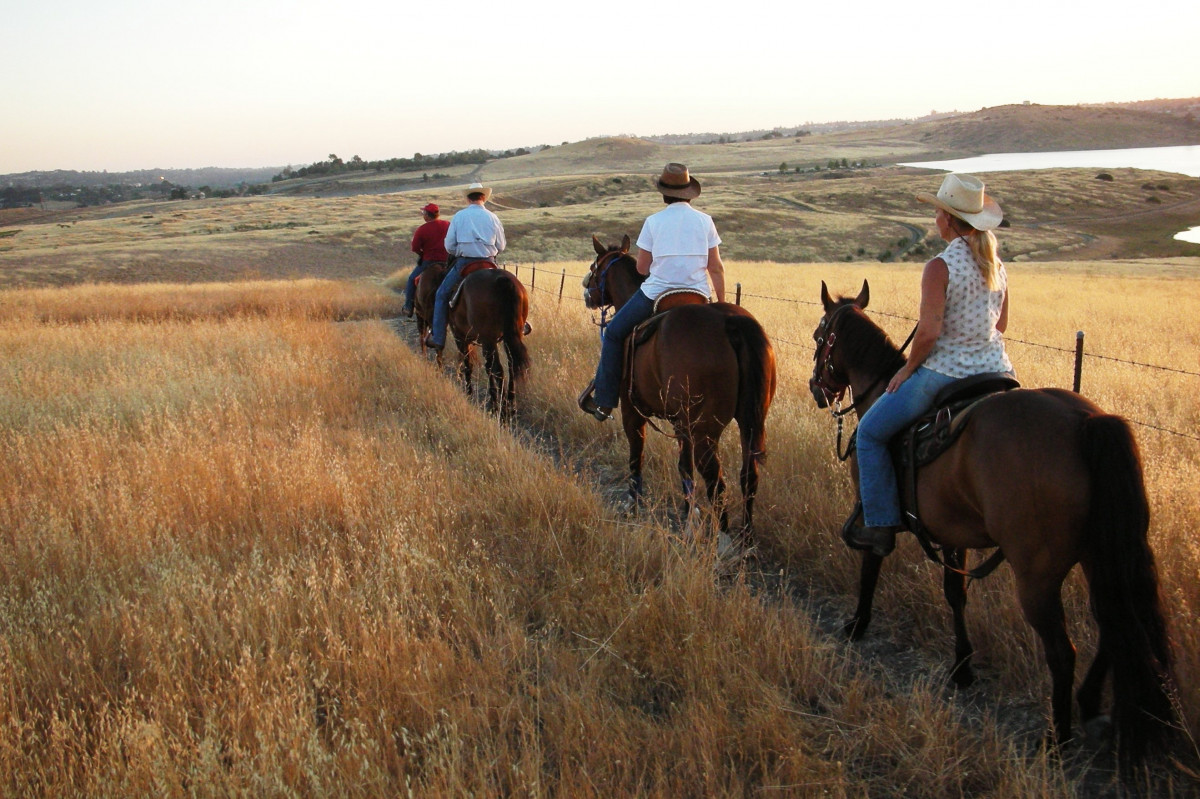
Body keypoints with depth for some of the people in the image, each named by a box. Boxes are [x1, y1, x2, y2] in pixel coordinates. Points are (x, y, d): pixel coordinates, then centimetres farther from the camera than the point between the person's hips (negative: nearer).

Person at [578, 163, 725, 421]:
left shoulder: (653, 221, -4)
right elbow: (716, 268, 1)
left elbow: (642, 267, 1)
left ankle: (604, 401, 11)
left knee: (614, 333, 15)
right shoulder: (705, 221, 1)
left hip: (656, 293, -2)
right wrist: (722, 304, 9)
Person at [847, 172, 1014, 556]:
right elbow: (1001, 323, 15)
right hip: (996, 368, 7)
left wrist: (908, 368, -7)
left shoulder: (940, 266, -16)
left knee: (870, 432, 10)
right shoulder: (996, 265, 6)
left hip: (945, 372, -7)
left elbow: (929, 330, -21)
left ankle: (881, 525, 9)